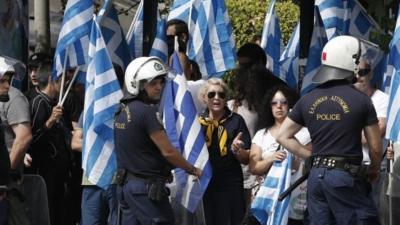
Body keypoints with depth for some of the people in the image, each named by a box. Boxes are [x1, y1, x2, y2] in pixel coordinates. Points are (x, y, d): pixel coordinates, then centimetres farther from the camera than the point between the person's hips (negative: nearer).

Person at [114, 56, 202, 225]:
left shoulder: (123, 110, 11)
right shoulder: (145, 112, -16)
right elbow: (168, 152, -14)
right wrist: (192, 170, 1)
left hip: (125, 184, 9)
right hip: (146, 188, -9)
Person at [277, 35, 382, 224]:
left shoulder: (308, 100, 7)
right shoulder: (361, 100, -7)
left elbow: (283, 136, 12)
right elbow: (375, 147, -2)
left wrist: (312, 156, 14)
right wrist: (374, 170, 17)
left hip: (316, 176, 6)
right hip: (345, 176, -5)